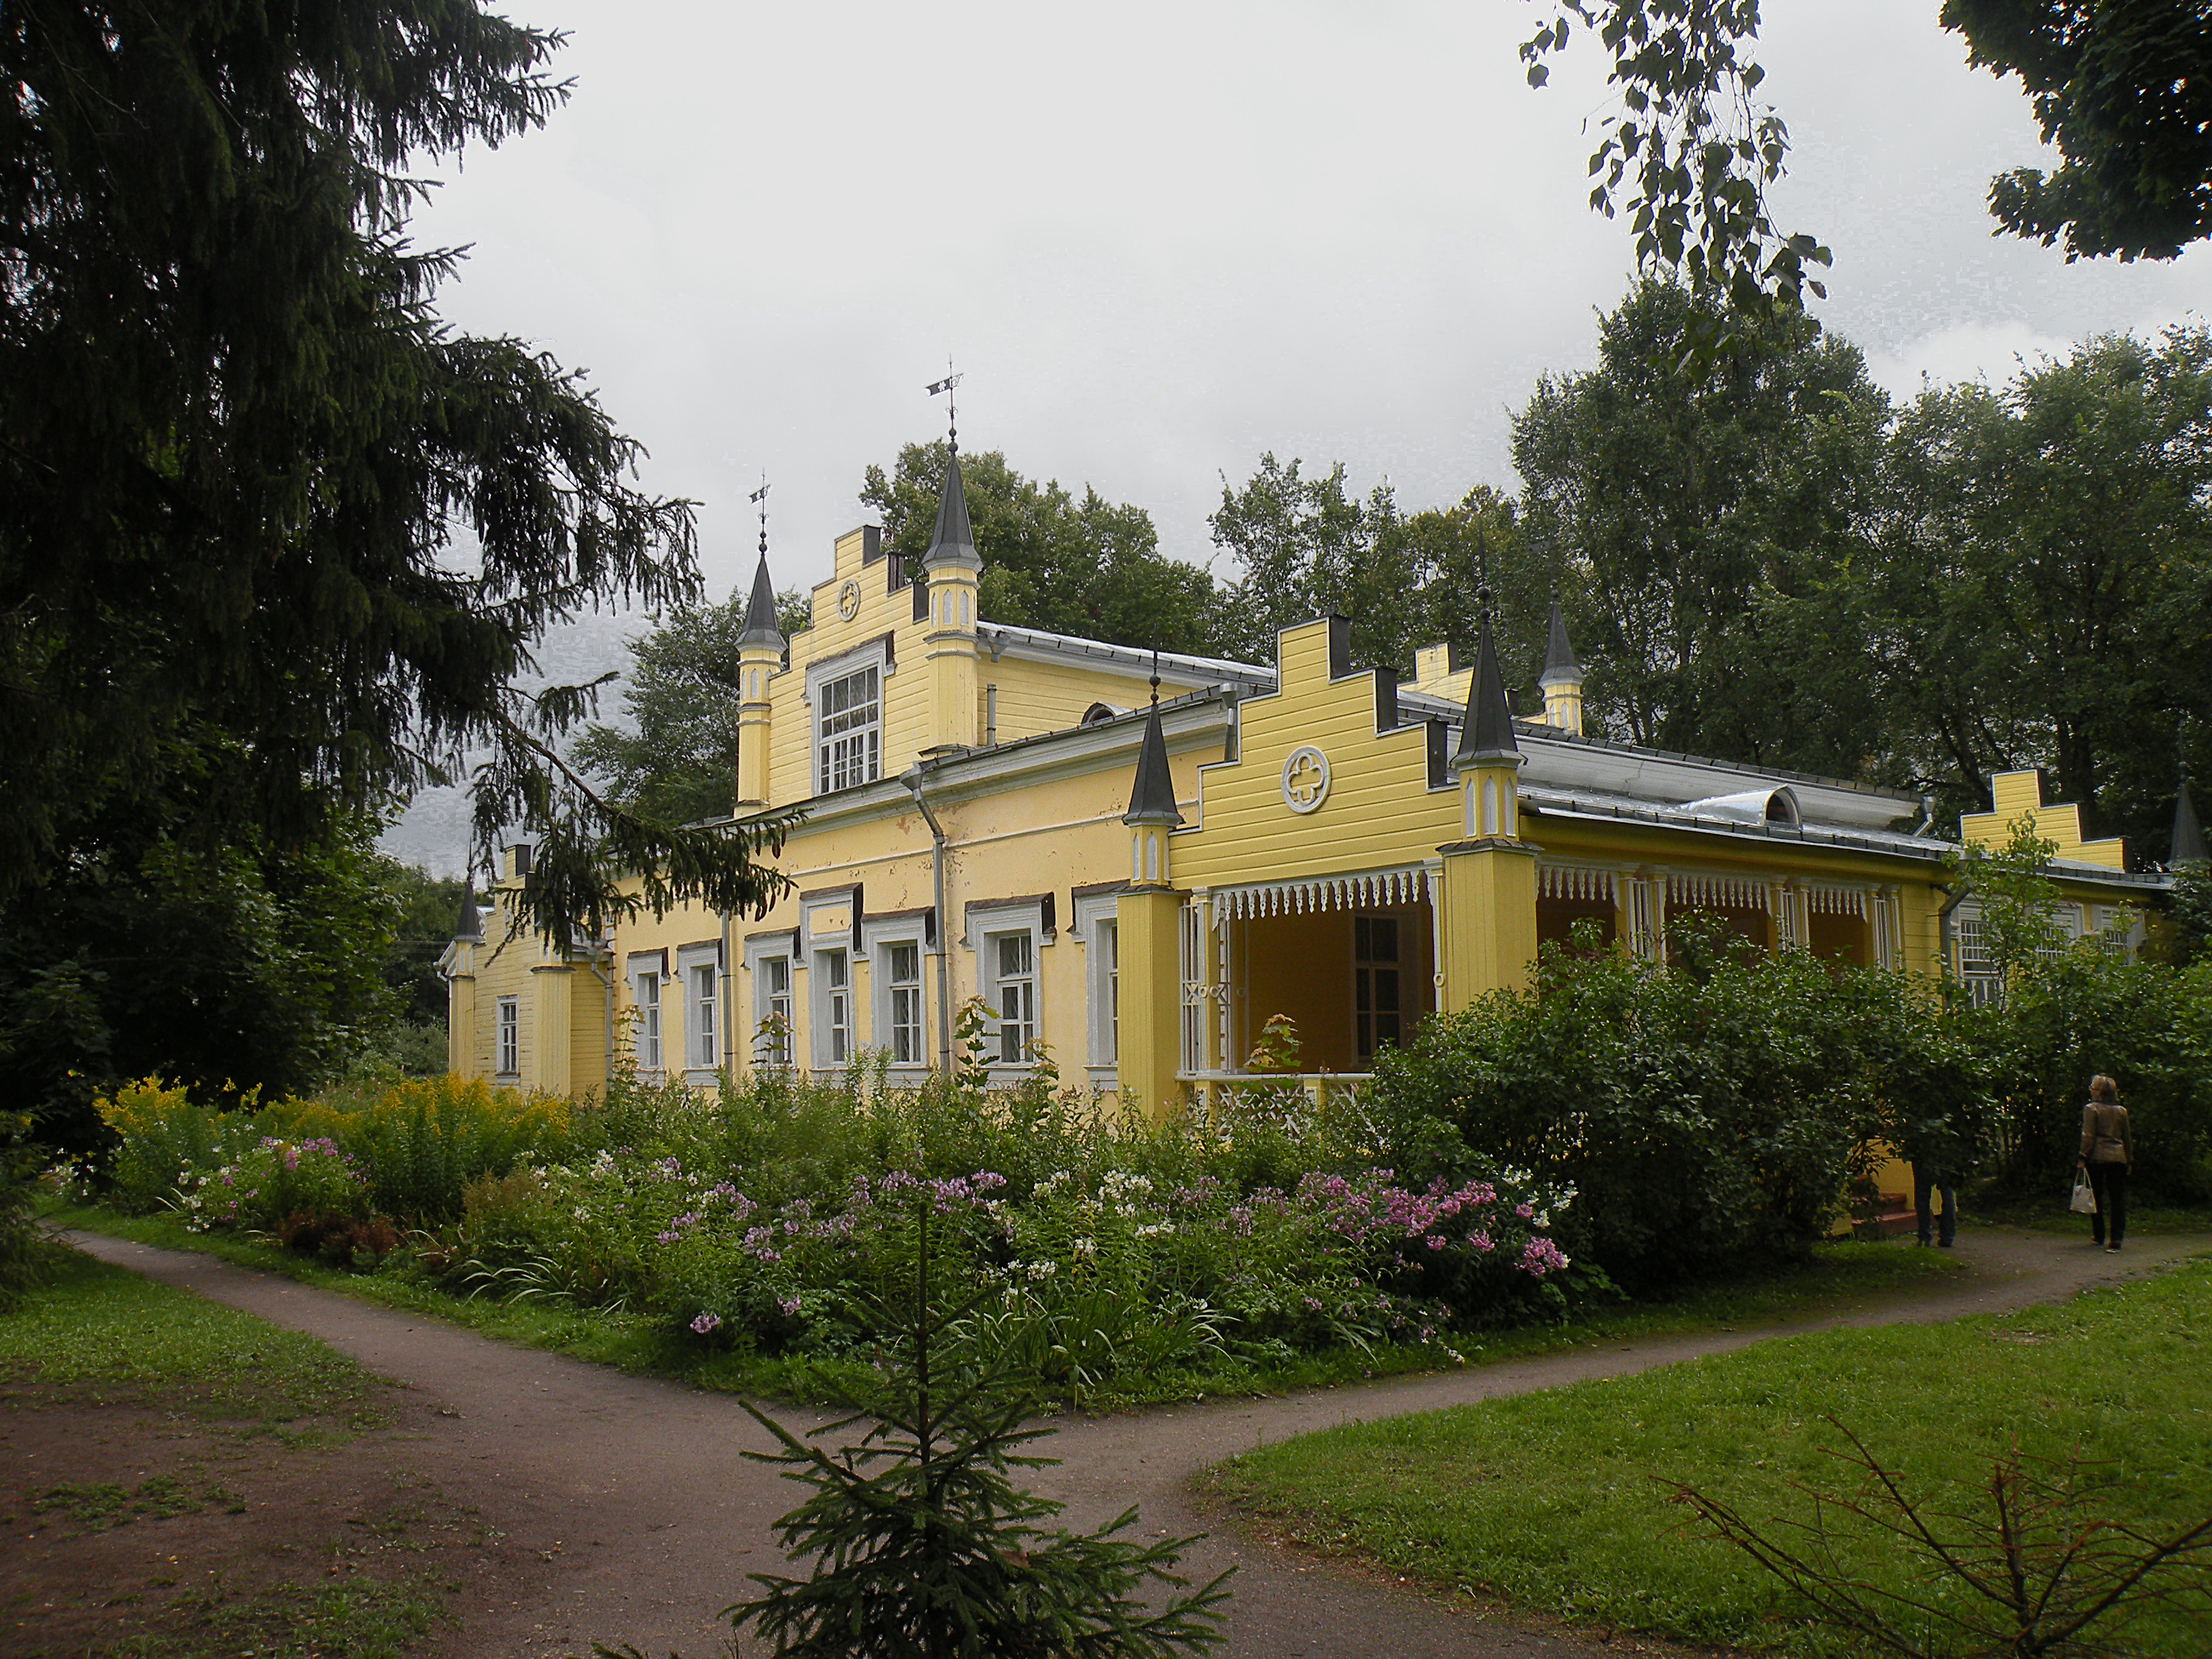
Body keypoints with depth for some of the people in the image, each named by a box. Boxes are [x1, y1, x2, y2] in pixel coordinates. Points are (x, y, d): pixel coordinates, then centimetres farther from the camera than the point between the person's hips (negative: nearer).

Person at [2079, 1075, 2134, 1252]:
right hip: (2118, 1158, 3)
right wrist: (2130, 1160, 21)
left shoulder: (2091, 1109, -4)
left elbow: (2088, 1136, -10)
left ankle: (2099, 1236, 18)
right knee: (2118, 1198, 2)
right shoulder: (2122, 1111, 10)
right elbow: (2127, 1138, 15)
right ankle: (2116, 1239, -7)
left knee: (2096, 1197, 10)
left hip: (2097, 1157, -3)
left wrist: (2083, 1158, -8)